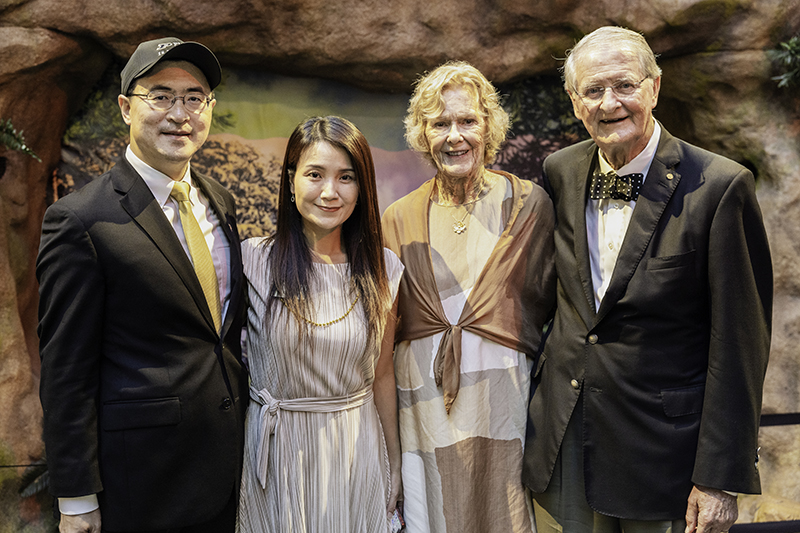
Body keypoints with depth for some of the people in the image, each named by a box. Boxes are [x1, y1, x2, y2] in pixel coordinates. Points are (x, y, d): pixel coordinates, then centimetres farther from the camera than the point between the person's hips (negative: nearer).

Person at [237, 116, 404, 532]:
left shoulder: (382, 269, -3)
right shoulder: (251, 260, -11)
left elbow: (382, 374, 5)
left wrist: (395, 465, 10)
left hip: (357, 451, 2)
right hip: (276, 455, -2)